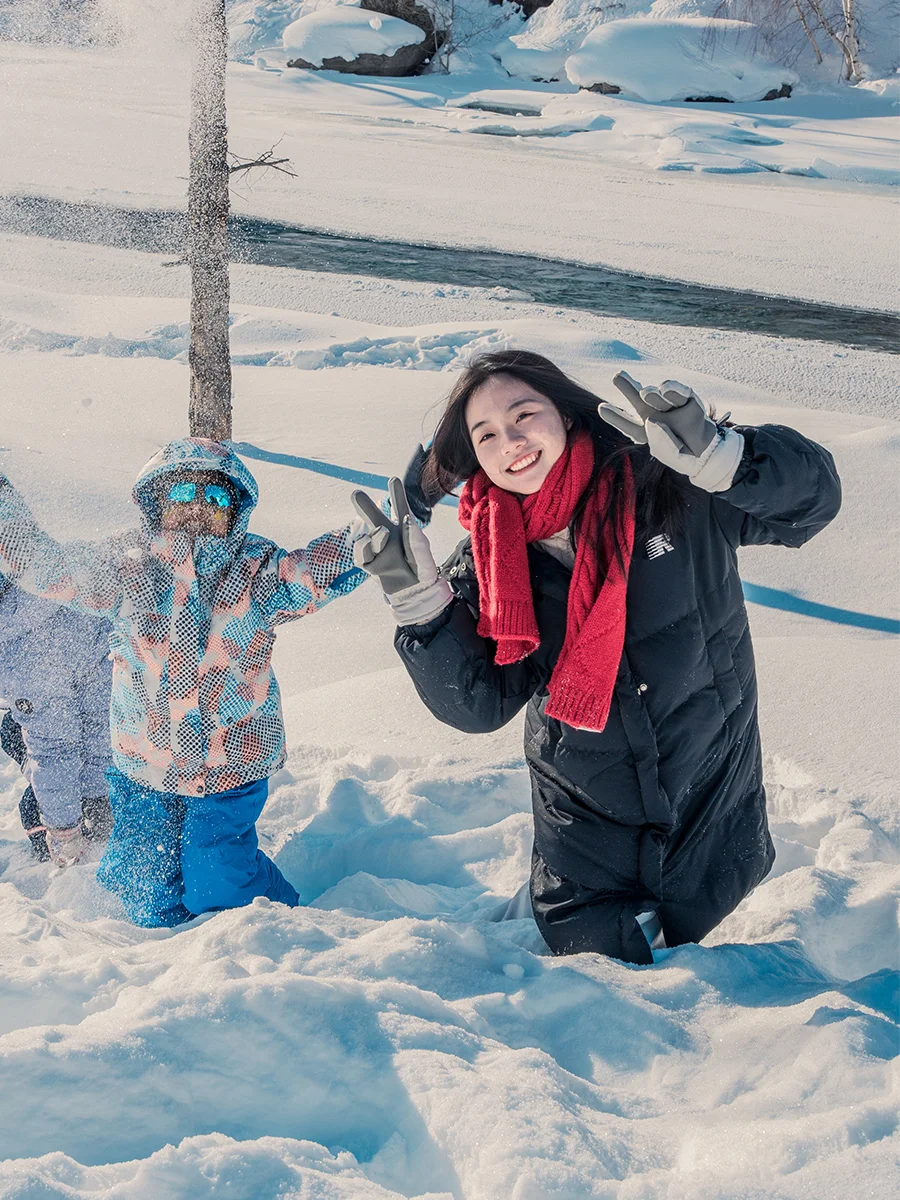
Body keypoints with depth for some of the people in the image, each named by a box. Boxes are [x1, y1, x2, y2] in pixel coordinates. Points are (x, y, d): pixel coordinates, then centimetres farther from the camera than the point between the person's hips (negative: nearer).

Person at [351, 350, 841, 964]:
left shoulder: (671, 487, -16)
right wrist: (418, 598, -25)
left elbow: (812, 496, -18)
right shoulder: (487, 562, -9)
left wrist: (716, 456, -37)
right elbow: (478, 703, -12)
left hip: (710, 809, -1)